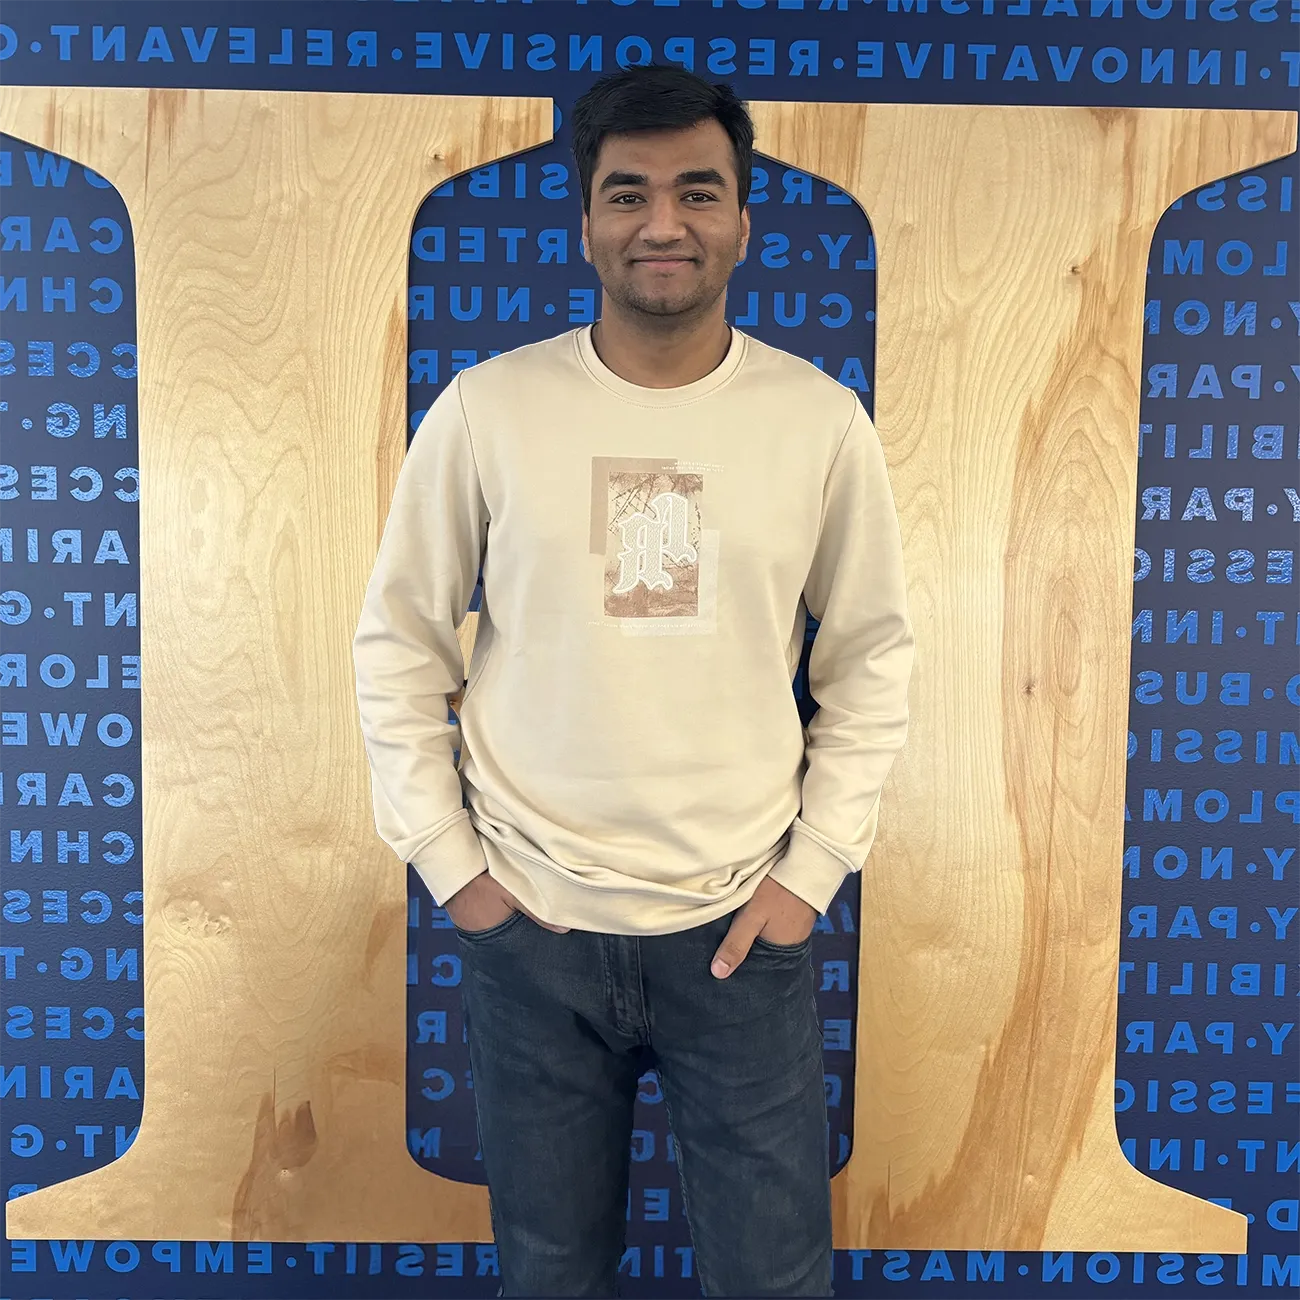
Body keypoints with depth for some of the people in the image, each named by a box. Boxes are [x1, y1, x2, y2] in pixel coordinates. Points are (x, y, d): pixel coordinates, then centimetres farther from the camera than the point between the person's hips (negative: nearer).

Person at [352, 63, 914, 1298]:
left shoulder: (821, 419, -4)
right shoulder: (487, 407, -6)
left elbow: (871, 656, 3)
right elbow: (397, 641, 1)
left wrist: (814, 868, -2)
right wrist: (446, 860, -2)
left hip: (743, 926, 0)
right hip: (527, 922, 0)